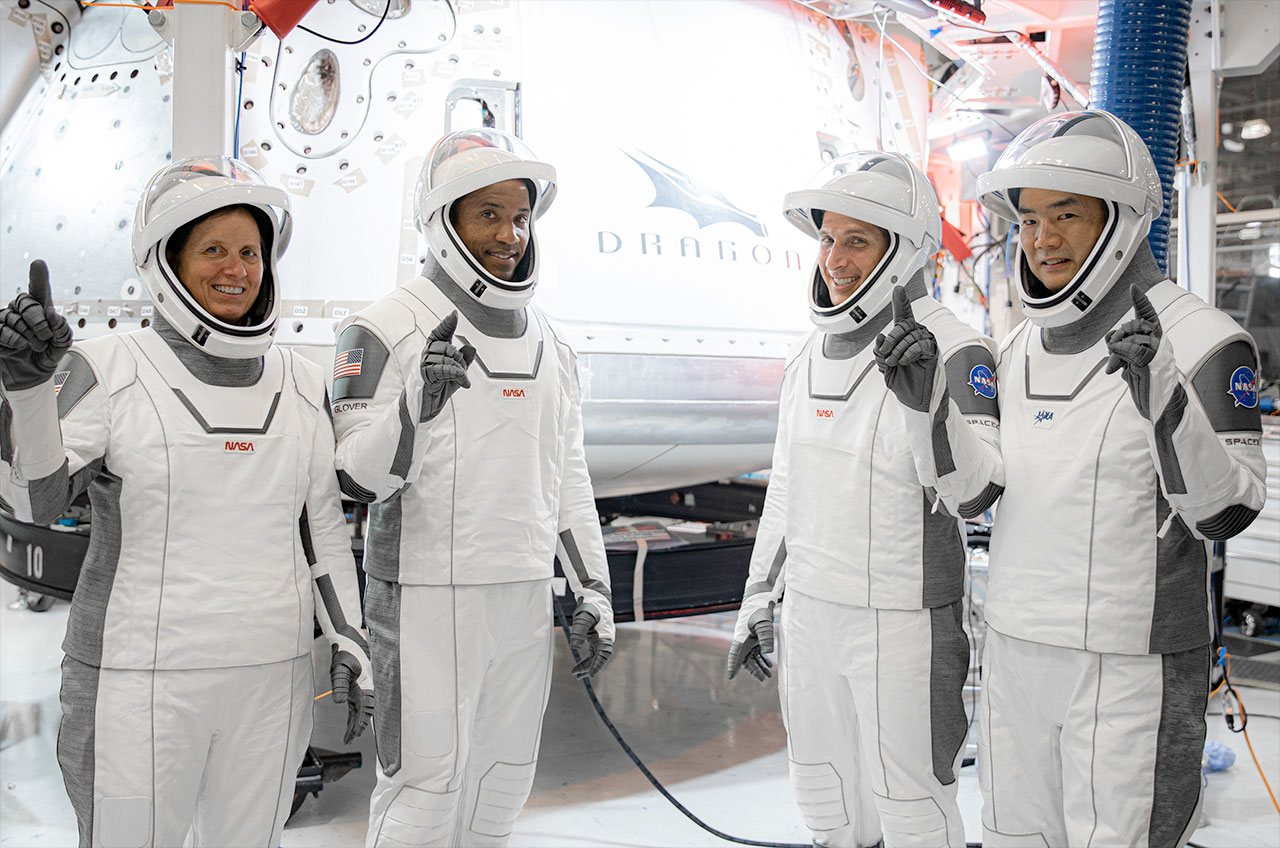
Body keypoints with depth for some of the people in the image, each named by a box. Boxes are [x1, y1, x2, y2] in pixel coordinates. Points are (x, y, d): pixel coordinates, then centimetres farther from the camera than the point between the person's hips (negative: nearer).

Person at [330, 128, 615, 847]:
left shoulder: (549, 343, 10)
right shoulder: (389, 329, -10)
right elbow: (356, 479, -13)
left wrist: (593, 590, 10)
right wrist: (416, 403, -31)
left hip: (525, 598, 6)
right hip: (427, 598, -6)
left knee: (502, 787, 16)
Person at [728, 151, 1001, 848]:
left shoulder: (954, 354, -15)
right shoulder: (812, 355, 6)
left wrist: (923, 409, -37)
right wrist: (758, 598, 15)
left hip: (901, 619, -6)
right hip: (809, 608, 7)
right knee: (824, 788, 20)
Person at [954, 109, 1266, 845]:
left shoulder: (1201, 342, -14)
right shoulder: (1026, 348, 6)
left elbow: (1226, 511, -20)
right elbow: (972, 493, 8)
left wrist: (1160, 391, -35)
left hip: (1132, 667, -6)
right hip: (1018, 649, 6)